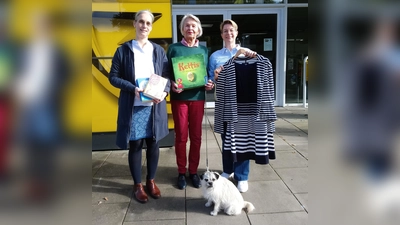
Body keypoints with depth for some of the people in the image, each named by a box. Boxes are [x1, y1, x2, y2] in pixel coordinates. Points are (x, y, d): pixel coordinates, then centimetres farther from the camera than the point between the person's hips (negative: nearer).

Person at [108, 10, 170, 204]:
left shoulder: (159, 51, 8)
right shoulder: (123, 50, 1)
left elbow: (167, 75, 8)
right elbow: (113, 77, 0)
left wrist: (164, 91, -12)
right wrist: (133, 88, -16)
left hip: (154, 105, 2)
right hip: (133, 106, -2)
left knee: (153, 143, 10)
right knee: (135, 145, 6)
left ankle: (151, 181, 28)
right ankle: (137, 185, 23)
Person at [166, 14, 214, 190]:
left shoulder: (204, 49, 9)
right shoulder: (174, 48, 2)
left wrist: (210, 84, -7)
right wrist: (172, 84, -17)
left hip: (198, 97, 2)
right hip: (179, 97, -2)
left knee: (196, 136, 7)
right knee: (181, 136, 4)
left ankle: (193, 171, 21)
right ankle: (181, 172, 19)